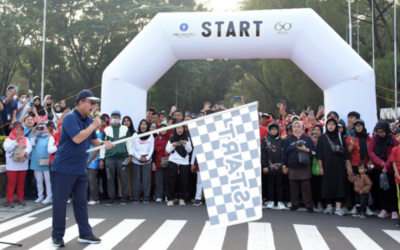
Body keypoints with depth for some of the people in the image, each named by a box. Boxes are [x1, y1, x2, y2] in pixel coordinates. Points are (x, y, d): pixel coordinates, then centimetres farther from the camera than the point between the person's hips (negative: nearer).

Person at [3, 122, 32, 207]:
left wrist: (23, 153, -22)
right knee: (11, 183, -1)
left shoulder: (25, 139, 10)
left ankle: (20, 199, 17)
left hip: (23, 165, 3)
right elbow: (7, 148, -12)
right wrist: (16, 141, -16)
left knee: (21, 183, 9)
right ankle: (10, 200, 4)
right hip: (12, 166, -2)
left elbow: (29, 147, -4)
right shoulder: (9, 139, 3)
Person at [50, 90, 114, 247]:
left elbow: (93, 140, 17)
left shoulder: (89, 120, 9)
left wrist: (103, 144, -4)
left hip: (80, 169, 8)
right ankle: (57, 236, 15)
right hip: (63, 168, -8)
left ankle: (85, 234, 20)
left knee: (81, 201, 12)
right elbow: (77, 138, -28)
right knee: (60, 202, 2)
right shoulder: (70, 118, -16)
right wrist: (94, 125, -19)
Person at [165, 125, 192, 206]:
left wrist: (186, 144, -16)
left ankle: (182, 199, 11)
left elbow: (189, 150, 3)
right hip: (173, 161, 0)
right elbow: (167, 150, 4)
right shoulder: (171, 138, 9)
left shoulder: (187, 138, 10)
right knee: (171, 180, -5)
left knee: (183, 181, -2)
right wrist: (173, 145, -15)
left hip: (184, 162, 0)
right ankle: (170, 199, 3)